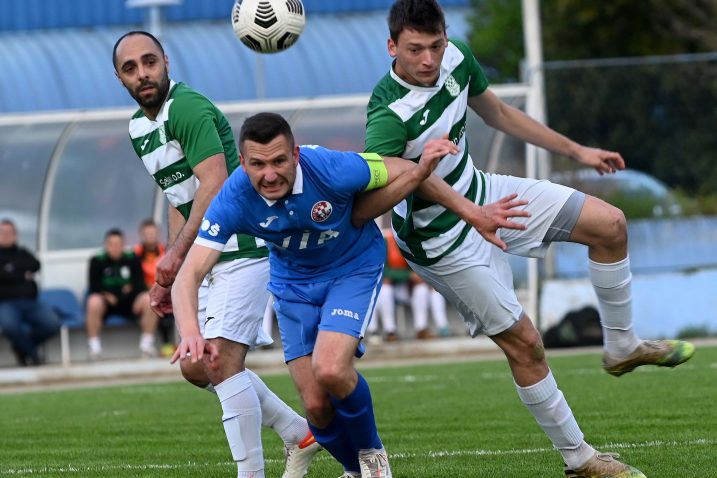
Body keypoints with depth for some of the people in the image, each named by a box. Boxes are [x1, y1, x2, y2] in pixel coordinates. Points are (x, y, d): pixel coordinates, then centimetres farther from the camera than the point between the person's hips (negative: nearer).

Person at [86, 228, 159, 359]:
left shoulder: (132, 259, 7)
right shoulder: (97, 261, 0)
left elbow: (140, 284, 4)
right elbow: (94, 288, -5)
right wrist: (107, 296, -19)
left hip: (129, 302, 2)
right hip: (106, 301, -2)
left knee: (149, 299, -26)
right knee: (94, 302, -37)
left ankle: (147, 343, -14)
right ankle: (94, 346, -27)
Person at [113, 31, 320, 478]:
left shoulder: (188, 107, -16)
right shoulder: (139, 127, 14)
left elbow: (214, 186, -25)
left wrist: (177, 253, -30)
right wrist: (168, 275, 20)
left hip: (243, 249, -10)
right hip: (207, 259, 10)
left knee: (222, 362, -16)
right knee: (197, 367, 11)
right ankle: (299, 434, 22)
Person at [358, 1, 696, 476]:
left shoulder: (455, 58, -11)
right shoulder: (390, 116, -34)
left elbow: (497, 112, 10)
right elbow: (362, 209, -38)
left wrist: (575, 150, 16)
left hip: (479, 192, 8)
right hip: (444, 240, -8)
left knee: (610, 224, 4)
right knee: (524, 343, -5)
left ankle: (622, 346, 24)